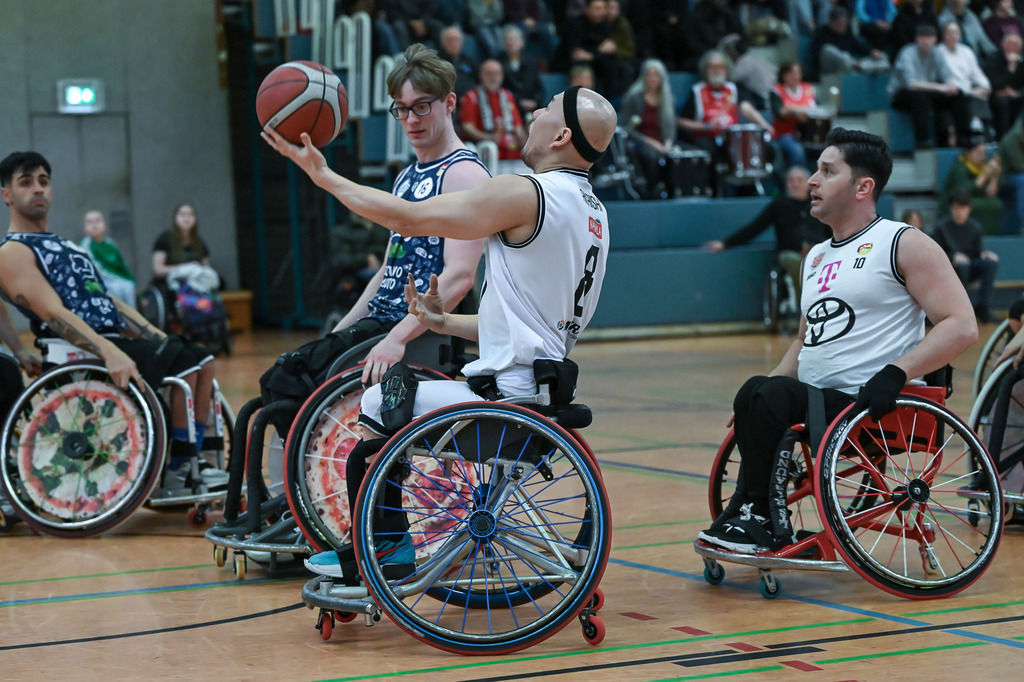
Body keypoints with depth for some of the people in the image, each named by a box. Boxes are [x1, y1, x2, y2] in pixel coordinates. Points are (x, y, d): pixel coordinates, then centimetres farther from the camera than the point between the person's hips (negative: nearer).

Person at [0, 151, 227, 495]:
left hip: (115, 341, 9)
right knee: (184, 364, -20)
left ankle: (188, 463, -2)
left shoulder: (63, 245, 26)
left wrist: (158, 337, 11)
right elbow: (53, 313, -20)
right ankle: (175, 473, -15)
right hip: (84, 351, -9)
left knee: (202, 361, 2)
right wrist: (109, 353, -33)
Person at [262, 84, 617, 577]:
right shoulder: (592, 212, 15)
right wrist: (443, 322, 15)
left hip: (506, 397, -10)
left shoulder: (525, 195, -15)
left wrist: (325, 177, 0)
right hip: (543, 391, 10)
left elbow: (407, 218, -11)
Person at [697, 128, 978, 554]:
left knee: (774, 395, -27)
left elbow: (962, 327, -11)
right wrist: (770, 385, 12)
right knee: (757, 392, -21)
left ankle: (755, 516, -15)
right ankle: (765, 525, -18)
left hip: (874, 407, -7)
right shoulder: (816, 257, 22)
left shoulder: (904, 244, -2)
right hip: (817, 405, 7)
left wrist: (896, 372, -23)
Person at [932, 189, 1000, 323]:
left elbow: (979, 250, 4)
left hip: (971, 271, 3)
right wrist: (954, 257, -27)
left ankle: (981, 307, -20)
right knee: (961, 264, -37)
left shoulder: (975, 226, 2)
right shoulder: (941, 227, -7)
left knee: (992, 262, -24)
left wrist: (985, 253, -21)